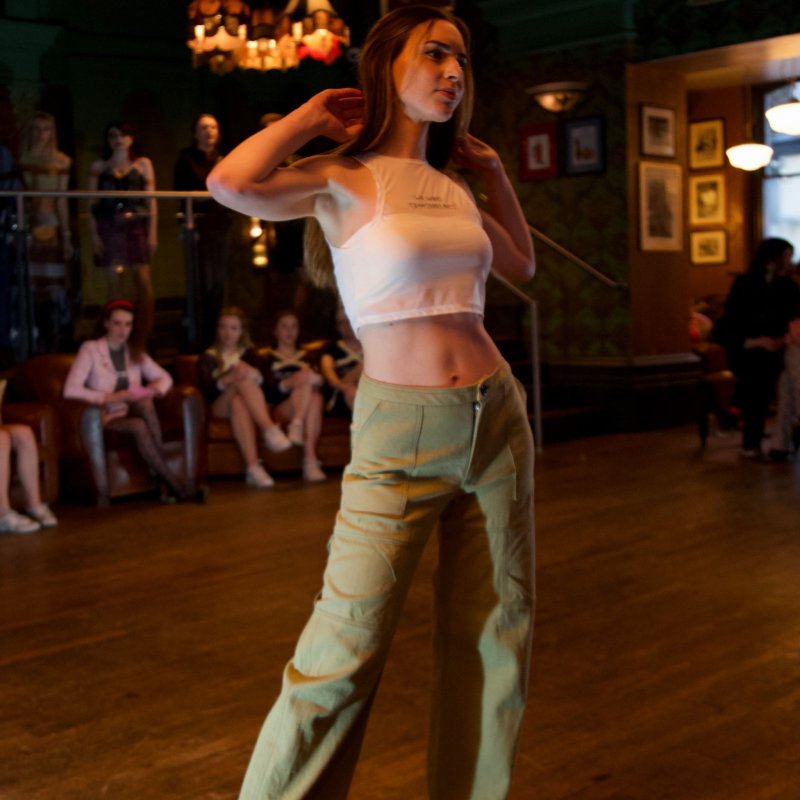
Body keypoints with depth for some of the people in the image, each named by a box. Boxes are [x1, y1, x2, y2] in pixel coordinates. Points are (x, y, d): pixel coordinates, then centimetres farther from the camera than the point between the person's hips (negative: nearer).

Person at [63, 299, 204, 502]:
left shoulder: (135, 352, 17)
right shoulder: (90, 349, 0)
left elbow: (165, 378, 18)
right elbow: (70, 390, -11)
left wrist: (153, 390, -6)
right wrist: (109, 397, -18)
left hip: (133, 411, 4)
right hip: (107, 417, -4)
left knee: (145, 405, -33)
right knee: (139, 427, -35)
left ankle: (164, 483, -36)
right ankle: (174, 485, -34)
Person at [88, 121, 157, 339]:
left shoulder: (143, 164, 9)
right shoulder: (98, 166, 10)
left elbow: (151, 200, 6)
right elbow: (93, 204, 8)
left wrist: (153, 232, -1)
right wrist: (94, 234, -1)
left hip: (136, 227, -1)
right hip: (109, 228, 1)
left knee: (143, 280, -7)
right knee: (114, 282, -1)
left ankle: (146, 334, -1)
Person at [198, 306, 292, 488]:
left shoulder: (249, 354, 24)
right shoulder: (208, 357, 18)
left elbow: (263, 381, 3)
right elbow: (206, 390, -2)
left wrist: (254, 374, -21)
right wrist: (227, 380, -22)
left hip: (252, 405, 1)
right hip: (219, 408, -1)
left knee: (238, 404, -36)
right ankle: (270, 430, -48)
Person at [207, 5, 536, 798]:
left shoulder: (451, 186, 12)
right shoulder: (344, 178, -5)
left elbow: (521, 264, 28)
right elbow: (232, 182, -24)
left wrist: (493, 169, 20)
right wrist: (315, 115, -8)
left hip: (496, 419, 6)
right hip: (398, 435, -6)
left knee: (495, 632, 11)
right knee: (344, 652, -7)